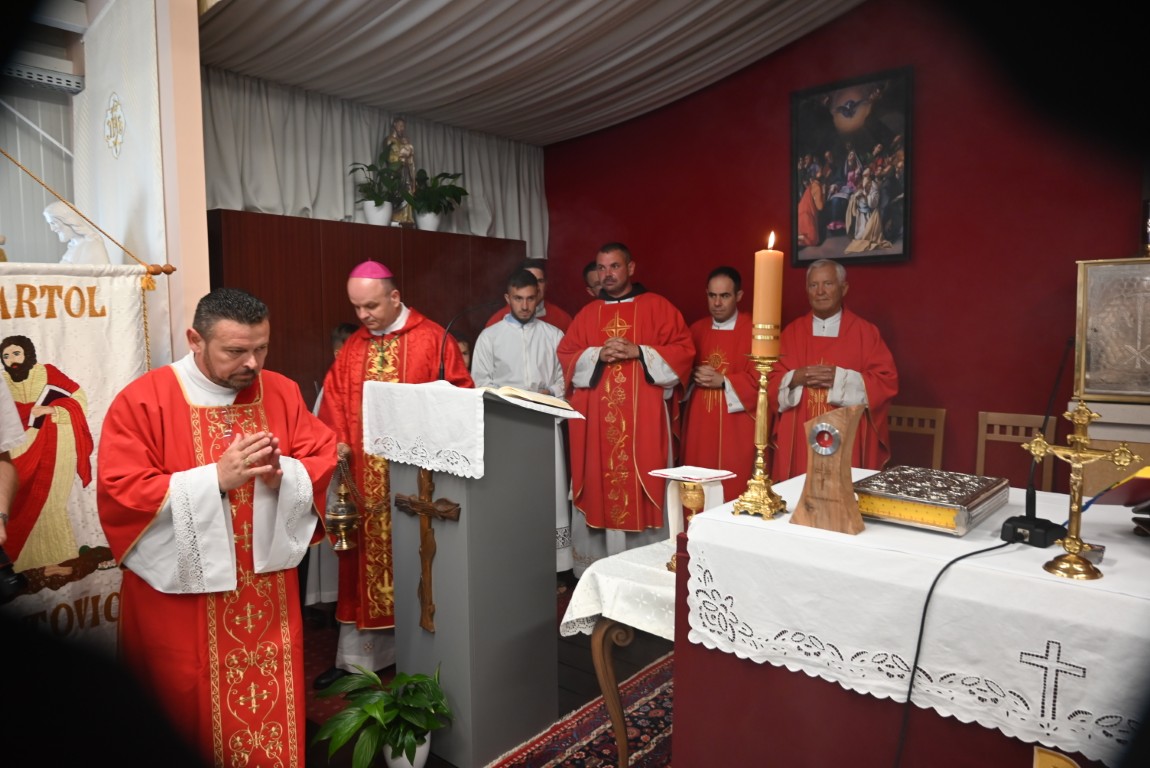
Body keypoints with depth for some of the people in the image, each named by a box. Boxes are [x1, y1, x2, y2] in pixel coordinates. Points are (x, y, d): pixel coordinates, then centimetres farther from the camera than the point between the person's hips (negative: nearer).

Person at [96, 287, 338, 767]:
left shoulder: (282, 393, 0)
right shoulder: (142, 401, -10)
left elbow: (324, 463, 1)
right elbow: (120, 495, -15)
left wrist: (282, 473, -20)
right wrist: (216, 478, -24)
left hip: (269, 592, 3)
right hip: (183, 595, -2)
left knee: (271, 706, 14)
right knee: (190, 720, 14)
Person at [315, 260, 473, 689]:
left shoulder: (432, 338, -3)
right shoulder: (351, 348, 12)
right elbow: (334, 402, 9)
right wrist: (335, 441, -7)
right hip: (363, 477, 4)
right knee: (364, 560, 11)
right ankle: (356, 657, 22)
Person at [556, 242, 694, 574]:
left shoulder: (657, 307, 6)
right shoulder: (587, 314, 15)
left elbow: (683, 350, -2)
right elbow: (565, 357, 10)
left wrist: (639, 352, -13)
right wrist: (597, 355, -8)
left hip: (643, 418, -3)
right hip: (596, 420, 3)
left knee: (642, 486, -3)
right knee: (599, 486, 4)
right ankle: (596, 568, 14)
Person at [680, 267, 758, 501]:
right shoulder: (696, 330, 12)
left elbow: (759, 377, -8)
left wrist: (723, 382, -16)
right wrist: (694, 376, -5)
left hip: (735, 427, -4)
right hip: (700, 422, 4)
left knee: (733, 491, -3)